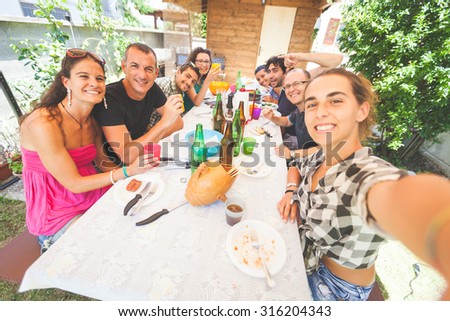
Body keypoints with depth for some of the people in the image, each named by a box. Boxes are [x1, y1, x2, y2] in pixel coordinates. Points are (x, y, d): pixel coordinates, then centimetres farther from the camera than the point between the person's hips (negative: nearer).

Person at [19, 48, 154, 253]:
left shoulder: (93, 120, -2)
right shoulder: (43, 123, -22)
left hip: (95, 195, 6)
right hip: (59, 214, -5)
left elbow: (101, 162, 3)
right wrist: (128, 171, -29)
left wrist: (137, 164, -14)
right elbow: (73, 183, -21)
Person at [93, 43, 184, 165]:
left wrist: (149, 140, -19)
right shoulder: (108, 97, -24)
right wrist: (165, 122, -38)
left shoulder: (152, 88, -7)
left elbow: (178, 122, -5)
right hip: (113, 168, -6)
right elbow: (126, 156, -31)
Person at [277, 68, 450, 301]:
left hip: (338, 288, -4)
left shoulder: (371, 174, -39)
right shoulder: (319, 157, -16)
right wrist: (292, 191, -11)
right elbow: (298, 166, 8)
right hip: (307, 264, 5)